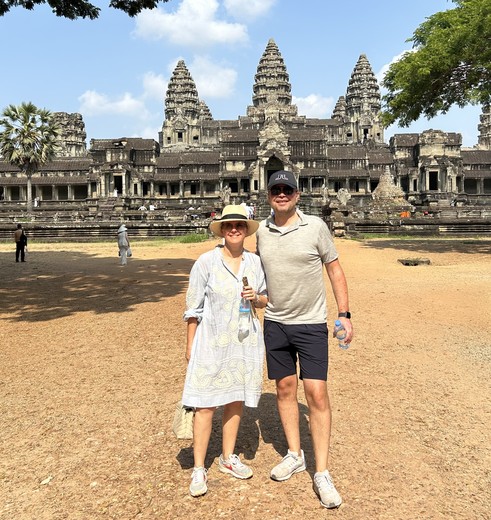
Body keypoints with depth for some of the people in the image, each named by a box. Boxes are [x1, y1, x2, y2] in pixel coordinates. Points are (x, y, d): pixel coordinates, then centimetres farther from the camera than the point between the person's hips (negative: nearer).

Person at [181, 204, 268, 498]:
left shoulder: (256, 262, 3)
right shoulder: (207, 262, -8)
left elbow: (267, 300, 13)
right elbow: (193, 308, -3)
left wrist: (256, 297, -10)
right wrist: (190, 345, -2)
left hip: (245, 341, 4)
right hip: (212, 341, -4)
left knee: (236, 400, 14)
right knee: (206, 405, -1)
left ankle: (228, 458, 33)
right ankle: (199, 469, 15)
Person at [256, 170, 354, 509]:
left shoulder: (315, 226, -6)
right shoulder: (262, 231, 4)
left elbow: (335, 269, -2)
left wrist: (344, 314, -6)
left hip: (311, 324, -3)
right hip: (275, 323, 4)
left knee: (317, 394, -5)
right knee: (285, 388, 12)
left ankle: (322, 473, 9)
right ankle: (295, 455, 31)